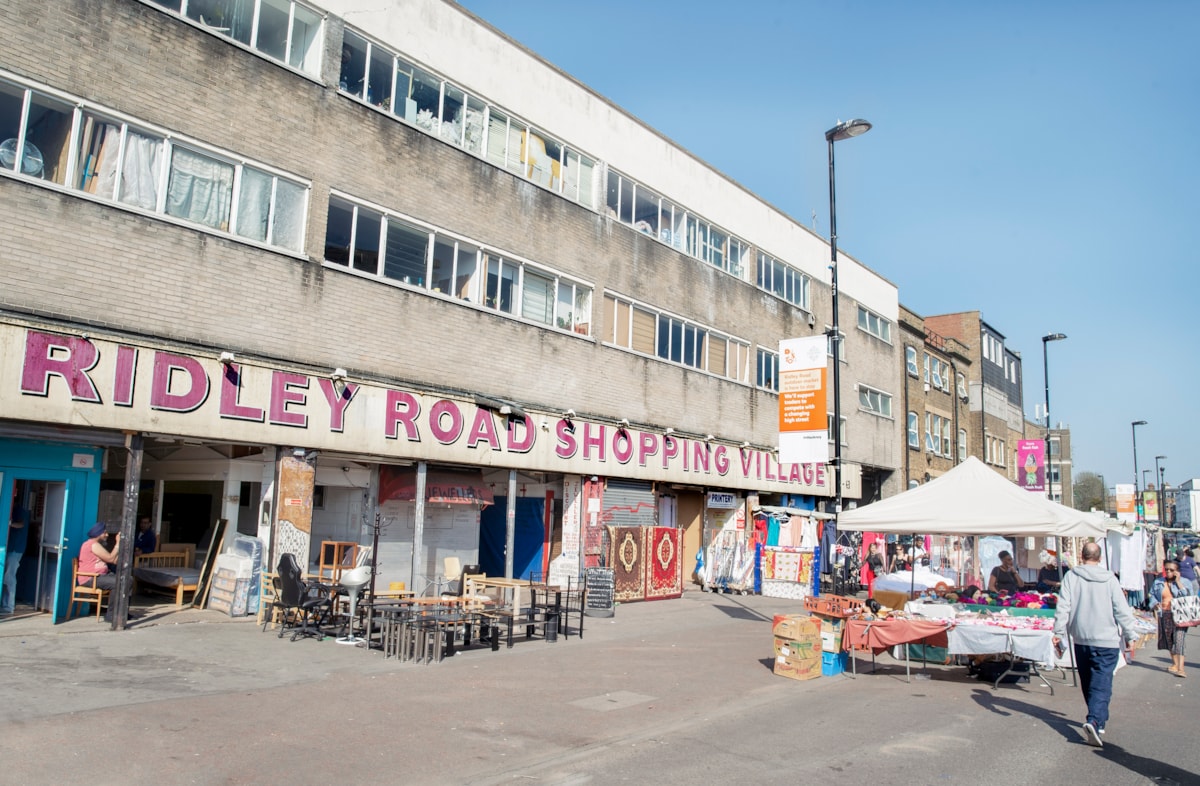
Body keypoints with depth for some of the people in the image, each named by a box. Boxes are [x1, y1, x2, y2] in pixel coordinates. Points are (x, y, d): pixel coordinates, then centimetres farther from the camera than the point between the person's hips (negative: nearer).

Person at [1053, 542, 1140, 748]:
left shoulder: (1071, 576, -1)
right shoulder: (1110, 579, -4)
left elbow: (1063, 606, -5)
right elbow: (1122, 611, -4)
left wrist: (1058, 632, -1)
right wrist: (1130, 636, 5)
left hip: (1081, 639, 2)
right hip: (1106, 640, -2)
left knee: (1088, 683, 18)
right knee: (1102, 684, -5)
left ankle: (1099, 718, 31)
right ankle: (1094, 721, -22)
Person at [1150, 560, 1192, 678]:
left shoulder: (1185, 582, 2)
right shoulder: (1158, 582, 10)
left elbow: (1188, 596, -12)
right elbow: (1152, 594, 15)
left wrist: (1178, 582, -13)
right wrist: (1154, 604, -5)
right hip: (1164, 615, 4)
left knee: (1178, 639, -15)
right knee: (1169, 640, 13)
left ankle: (1180, 668, -19)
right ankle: (1175, 663, 30)